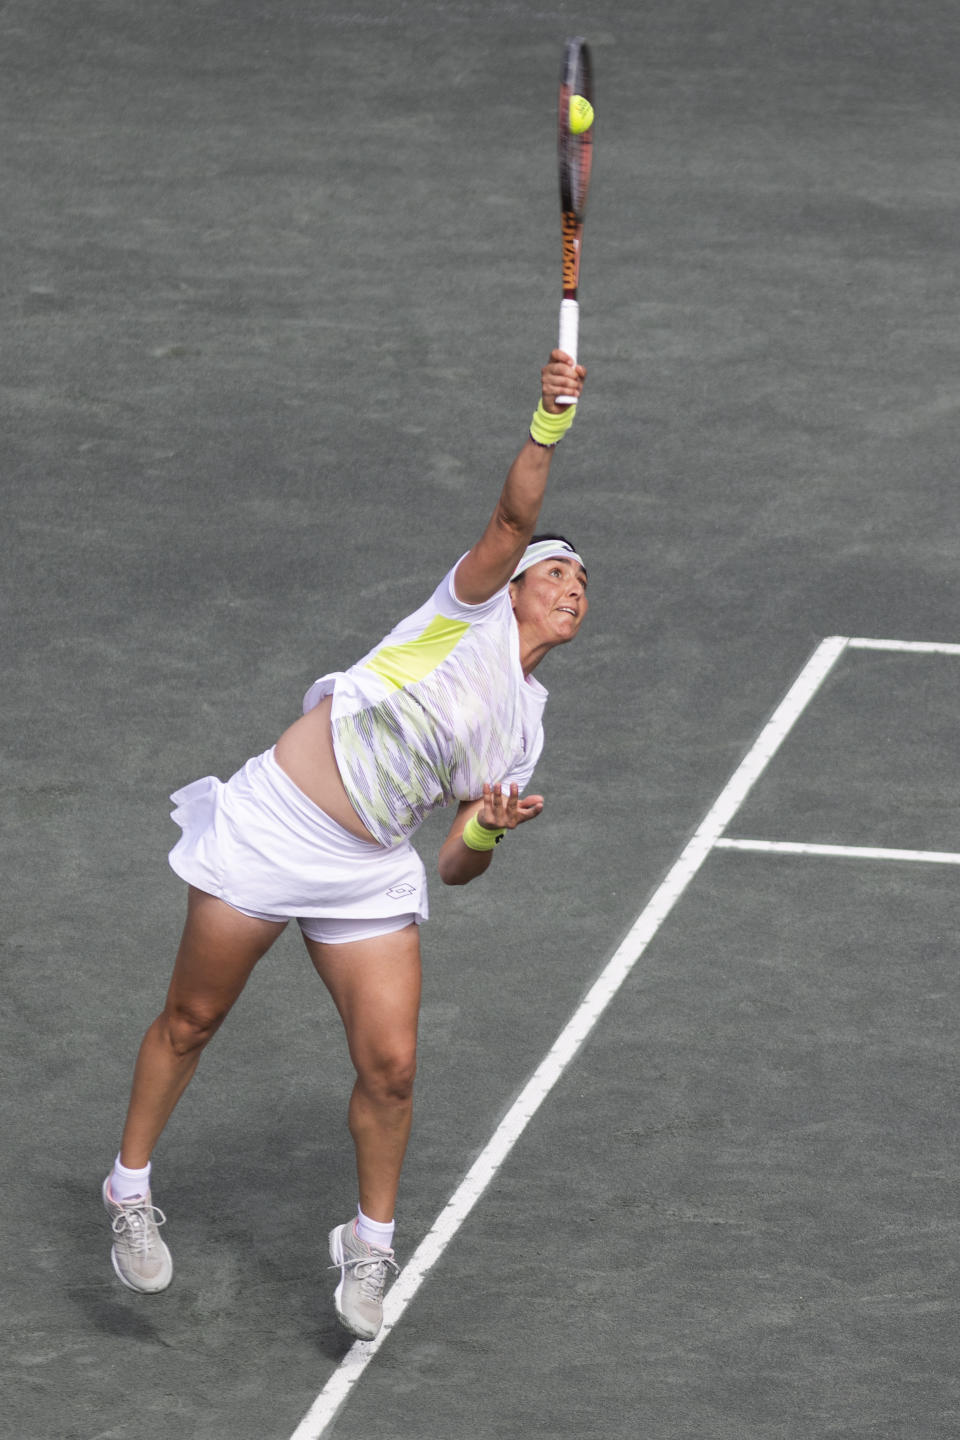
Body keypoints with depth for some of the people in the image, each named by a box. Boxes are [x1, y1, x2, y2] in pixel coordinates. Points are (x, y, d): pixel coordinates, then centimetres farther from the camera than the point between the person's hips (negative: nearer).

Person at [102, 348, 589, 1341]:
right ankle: (130, 1192, 25)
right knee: (191, 1022, 6)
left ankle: (369, 1250, 13)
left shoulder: (525, 724, 13)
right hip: (269, 827, -5)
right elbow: (514, 521, -21)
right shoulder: (475, 611, -1)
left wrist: (486, 833, -9)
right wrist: (546, 429, -35)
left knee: (390, 1067, -6)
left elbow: (455, 867, 12)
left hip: (369, 877, 5)